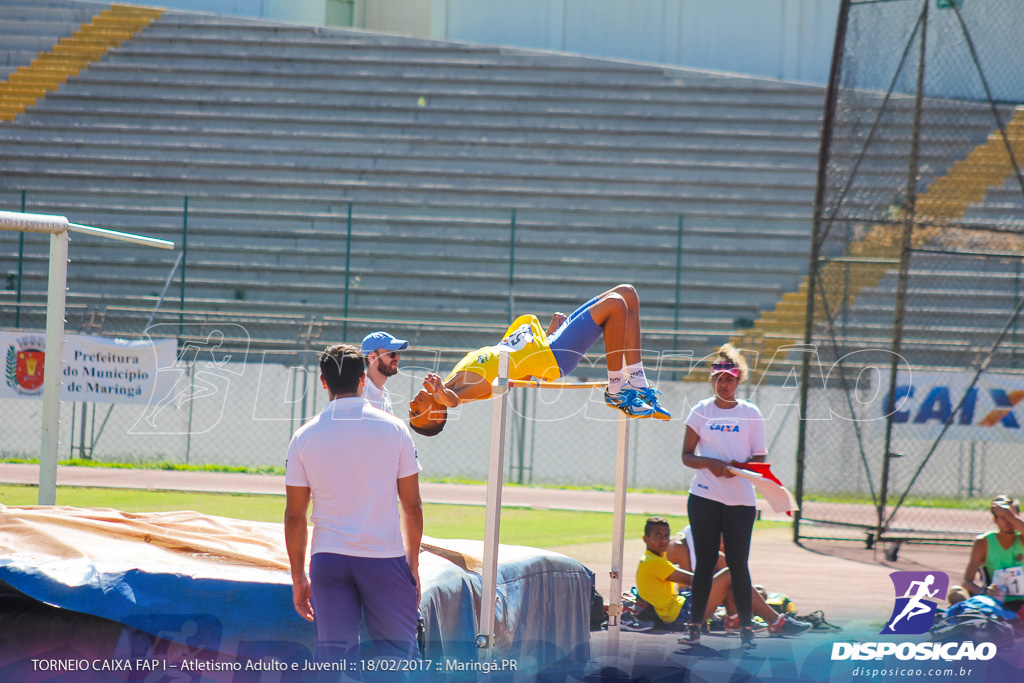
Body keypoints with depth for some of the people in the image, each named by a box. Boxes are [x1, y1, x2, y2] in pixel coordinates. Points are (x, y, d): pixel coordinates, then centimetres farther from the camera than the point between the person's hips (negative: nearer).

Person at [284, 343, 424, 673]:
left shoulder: (304, 437, 2)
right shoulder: (393, 429, 0)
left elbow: (294, 516, 3)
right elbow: (412, 506, 2)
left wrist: (298, 578, 11)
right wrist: (413, 564, 11)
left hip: (328, 560, 1)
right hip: (385, 559, -1)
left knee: (334, 654, 4)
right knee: (398, 653, 5)